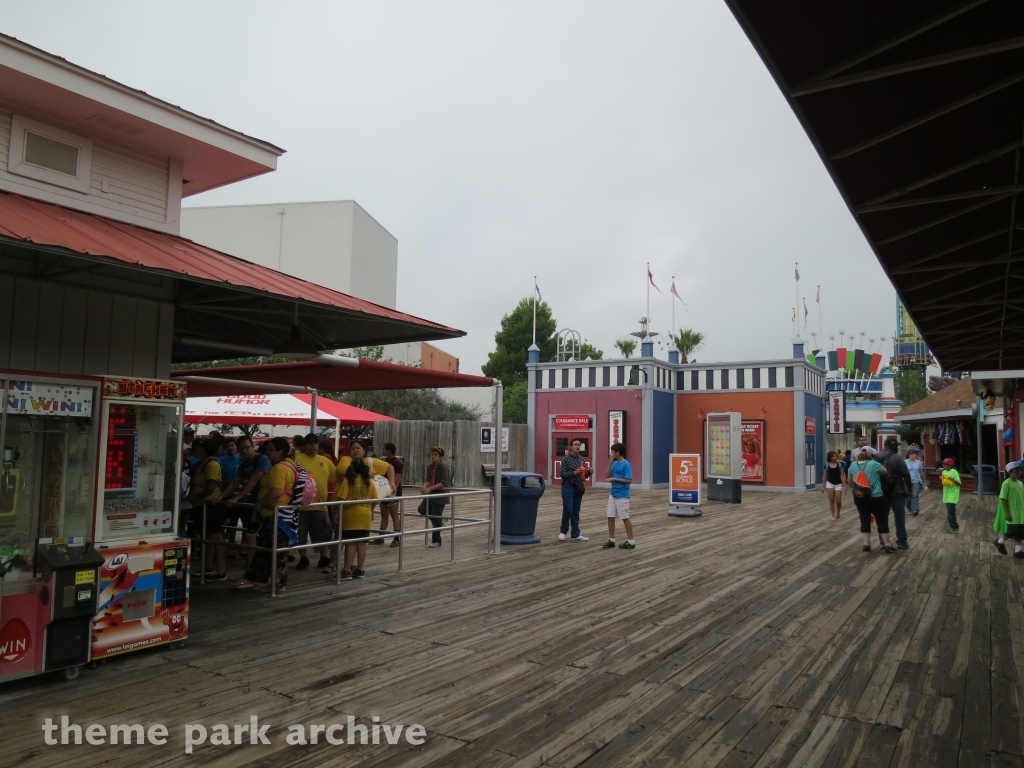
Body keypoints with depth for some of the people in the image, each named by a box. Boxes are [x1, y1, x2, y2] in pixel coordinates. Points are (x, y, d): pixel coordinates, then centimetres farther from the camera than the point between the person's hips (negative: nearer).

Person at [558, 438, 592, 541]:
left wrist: (589, 472, -7)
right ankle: (563, 531, 11)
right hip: (568, 487, -6)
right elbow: (561, 474, -13)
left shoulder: (581, 458, 8)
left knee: (576, 512, 8)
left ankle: (575, 535, 14)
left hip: (578, 487, 6)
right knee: (568, 510, -10)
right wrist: (574, 472, -23)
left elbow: (584, 475, 14)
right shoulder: (566, 458, -9)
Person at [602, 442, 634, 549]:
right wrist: (610, 462, 1)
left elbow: (629, 480, -18)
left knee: (625, 518, 2)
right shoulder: (615, 464, 7)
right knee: (610, 517, 8)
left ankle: (631, 542, 12)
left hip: (622, 496, -7)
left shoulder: (626, 464, -15)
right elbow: (608, 476, 8)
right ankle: (611, 540, 17)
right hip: (612, 494, 7)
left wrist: (615, 479, -17)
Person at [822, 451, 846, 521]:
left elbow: (842, 476, -2)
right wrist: (823, 486, 6)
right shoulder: (826, 465, 0)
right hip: (829, 483, 1)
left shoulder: (840, 465, -2)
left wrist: (844, 485, -8)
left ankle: (838, 512, 27)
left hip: (838, 484, 0)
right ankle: (833, 515, 10)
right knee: (831, 500, 0)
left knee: (838, 501, -2)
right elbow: (825, 476, 6)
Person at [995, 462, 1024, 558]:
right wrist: (1007, 513, -17)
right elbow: (1003, 499, -14)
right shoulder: (1007, 483, -13)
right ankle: (1000, 542, 18)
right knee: (1013, 532, -3)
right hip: (1012, 513, -7)